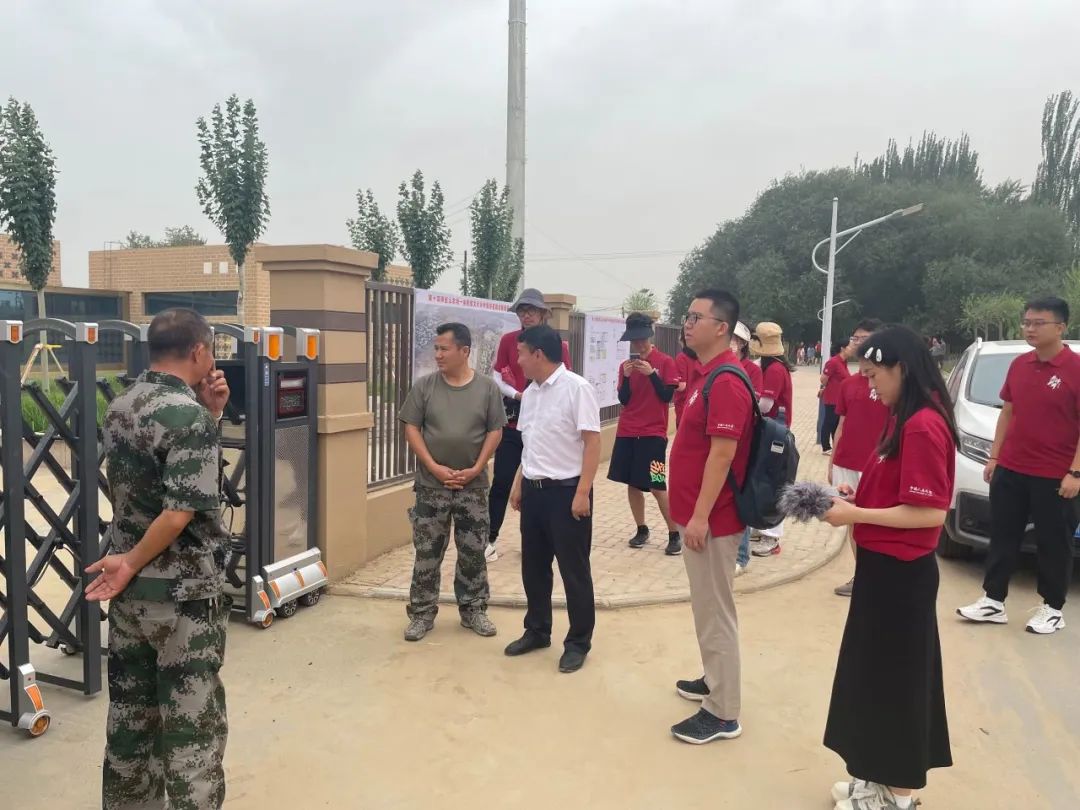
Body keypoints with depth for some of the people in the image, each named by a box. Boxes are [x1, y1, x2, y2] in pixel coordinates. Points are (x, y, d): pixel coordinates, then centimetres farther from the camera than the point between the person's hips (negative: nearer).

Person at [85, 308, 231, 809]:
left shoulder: (119, 408, 6)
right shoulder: (191, 417, -19)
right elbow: (181, 510, -25)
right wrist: (132, 562, -11)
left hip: (129, 590, 8)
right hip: (183, 594, -8)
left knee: (130, 711, 20)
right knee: (192, 723, 4)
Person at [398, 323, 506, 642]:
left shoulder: (487, 387, -2)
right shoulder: (424, 386, -2)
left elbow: (495, 431, 0)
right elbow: (411, 429, -2)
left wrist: (476, 469, -10)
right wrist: (434, 467, -11)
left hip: (473, 486, 0)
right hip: (431, 486, 0)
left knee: (473, 552, 9)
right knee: (427, 552, 6)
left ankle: (473, 610, 25)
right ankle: (422, 613, 20)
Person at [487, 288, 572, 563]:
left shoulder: (557, 343, 1)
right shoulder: (508, 340, 3)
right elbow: (497, 378, 1)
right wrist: (518, 396, -14)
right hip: (513, 423, 0)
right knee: (501, 482, 0)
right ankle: (490, 539, 9)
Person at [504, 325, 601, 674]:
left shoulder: (577, 388, -15)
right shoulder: (530, 393, 10)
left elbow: (592, 443, -16)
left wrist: (582, 492, -19)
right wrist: (519, 485, 17)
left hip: (566, 490, -8)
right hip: (534, 490, 8)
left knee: (574, 571, 5)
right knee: (533, 566, 16)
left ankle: (578, 642, 20)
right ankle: (537, 631, 34)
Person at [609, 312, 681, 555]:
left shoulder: (665, 362, -4)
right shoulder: (626, 364, 8)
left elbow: (668, 396, -9)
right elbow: (623, 399, 4)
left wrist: (651, 373, -19)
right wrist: (626, 376, -12)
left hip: (653, 433, -4)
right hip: (626, 432, 5)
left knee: (657, 486, -6)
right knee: (632, 483, 7)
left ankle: (674, 535, 6)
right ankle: (641, 530, 21)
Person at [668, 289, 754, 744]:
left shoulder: (726, 382, -20)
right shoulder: (705, 375, 12)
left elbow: (722, 454, -24)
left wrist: (700, 517, -23)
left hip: (712, 518, -10)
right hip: (699, 513, 10)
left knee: (715, 612, -1)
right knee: (707, 608, 21)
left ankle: (723, 713, 11)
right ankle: (714, 680, 37)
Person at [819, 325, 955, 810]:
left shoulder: (924, 426, -21)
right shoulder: (907, 421, 10)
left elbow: (930, 513, -23)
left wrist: (855, 515, -19)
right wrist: (857, 497, 4)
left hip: (899, 573, -10)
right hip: (885, 566, 10)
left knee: (896, 678, 5)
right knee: (877, 673, 18)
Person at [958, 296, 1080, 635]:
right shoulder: (1019, 365, 7)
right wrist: (994, 457, 11)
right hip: (1010, 471, 6)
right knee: (1002, 538, 11)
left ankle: (1053, 609, 23)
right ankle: (993, 601, 22)